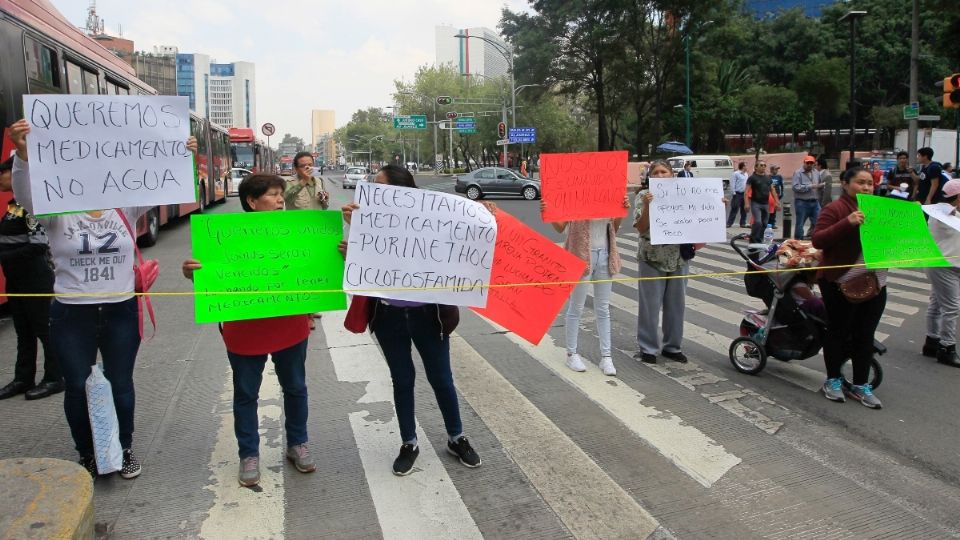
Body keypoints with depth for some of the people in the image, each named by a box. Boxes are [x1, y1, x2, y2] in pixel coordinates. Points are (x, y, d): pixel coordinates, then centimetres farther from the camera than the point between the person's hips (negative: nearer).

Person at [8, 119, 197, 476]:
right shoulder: (57, 212, -4)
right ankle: (86, 455, 29)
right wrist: (23, 154, -38)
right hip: (72, 315, -1)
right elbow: (25, 196, -20)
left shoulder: (125, 208, 1)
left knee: (121, 384, 13)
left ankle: (125, 449, 31)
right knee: (77, 388, 10)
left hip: (121, 312, 1)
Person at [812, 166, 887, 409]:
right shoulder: (835, 209, -10)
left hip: (875, 282, 6)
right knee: (838, 332, 7)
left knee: (865, 335, 10)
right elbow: (818, 240, -19)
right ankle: (833, 380, 22)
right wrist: (847, 223, -30)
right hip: (842, 284, -6)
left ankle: (860, 385, 21)